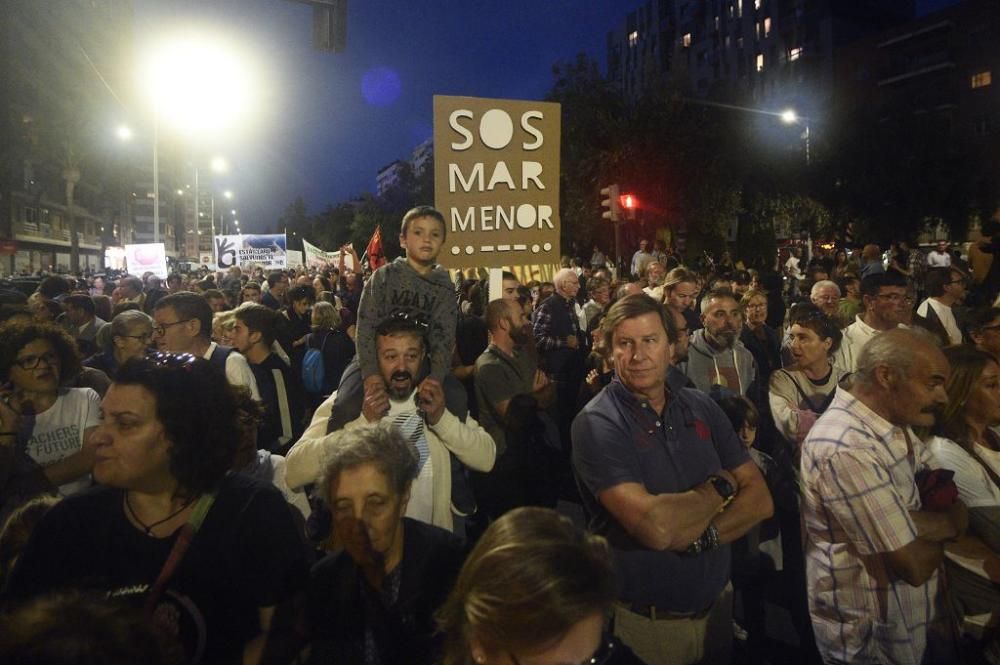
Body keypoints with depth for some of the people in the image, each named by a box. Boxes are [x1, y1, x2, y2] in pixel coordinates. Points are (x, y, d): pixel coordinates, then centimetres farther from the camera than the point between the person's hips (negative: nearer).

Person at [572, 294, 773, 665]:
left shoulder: (701, 407, -1)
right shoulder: (596, 424, -20)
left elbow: (760, 499, -3)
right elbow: (655, 526, -30)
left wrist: (702, 535, -21)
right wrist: (720, 486, -13)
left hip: (718, 603, 5)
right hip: (645, 621, -5)